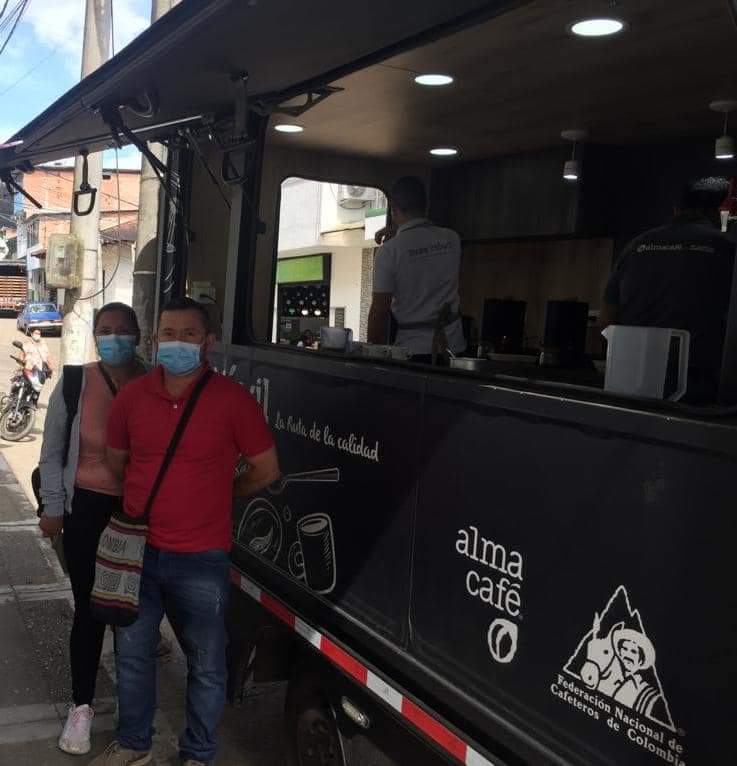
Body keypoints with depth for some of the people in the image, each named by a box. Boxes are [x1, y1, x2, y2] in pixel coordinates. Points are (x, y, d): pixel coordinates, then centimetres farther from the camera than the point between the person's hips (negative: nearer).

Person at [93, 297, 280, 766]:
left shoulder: (233, 401, -12)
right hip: (136, 551, 4)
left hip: (201, 560, -4)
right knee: (132, 653, 20)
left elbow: (266, 472, -2)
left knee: (206, 665, 10)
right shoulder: (132, 397, -1)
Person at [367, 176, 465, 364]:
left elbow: (379, 310, -10)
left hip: (413, 349, -4)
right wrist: (398, 235, 24)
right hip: (452, 345, 4)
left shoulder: (389, 250, -11)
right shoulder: (452, 239, 2)